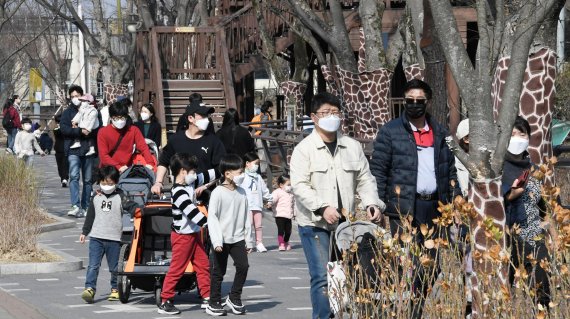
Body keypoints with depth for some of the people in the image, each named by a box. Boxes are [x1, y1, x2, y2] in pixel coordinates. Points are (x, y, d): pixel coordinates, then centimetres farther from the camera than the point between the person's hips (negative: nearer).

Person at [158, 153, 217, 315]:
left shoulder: (189, 184, 7)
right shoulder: (179, 192, -21)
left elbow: (206, 177, 18)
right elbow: (192, 212, -28)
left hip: (193, 234, 9)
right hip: (182, 236, -9)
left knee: (203, 265, 10)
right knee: (176, 269, -4)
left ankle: (207, 298, 17)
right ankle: (164, 302, 1)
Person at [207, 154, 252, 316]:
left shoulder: (242, 193, 5)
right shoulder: (218, 193, -11)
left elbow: (246, 218, 11)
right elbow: (212, 217, -13)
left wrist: (248, 240, 10)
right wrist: (217, 241, -19)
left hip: (238, 238, 4)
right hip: (222, 240, -4)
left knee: (243, 266, -7)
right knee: (218, 272, 3)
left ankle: (234, 297, 11)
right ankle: (214, 303, 14)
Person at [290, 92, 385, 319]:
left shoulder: (353, 147, 12)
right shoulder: (304, 149, -2)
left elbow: (365, 179, 13)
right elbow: (299, 186, -10)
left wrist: (372, 203, -5)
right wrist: (322, 208, -22)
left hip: (346, 224, 4)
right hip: (314, 224, -4)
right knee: (322, 278, -10)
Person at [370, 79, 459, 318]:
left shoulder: (439, 133, 16)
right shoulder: (390, 131, 1)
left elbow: (450, 170, 19)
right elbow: (378, 170, -2)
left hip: (434, 208, 5)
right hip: (404, 210, -5)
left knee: (431, 267, 6)